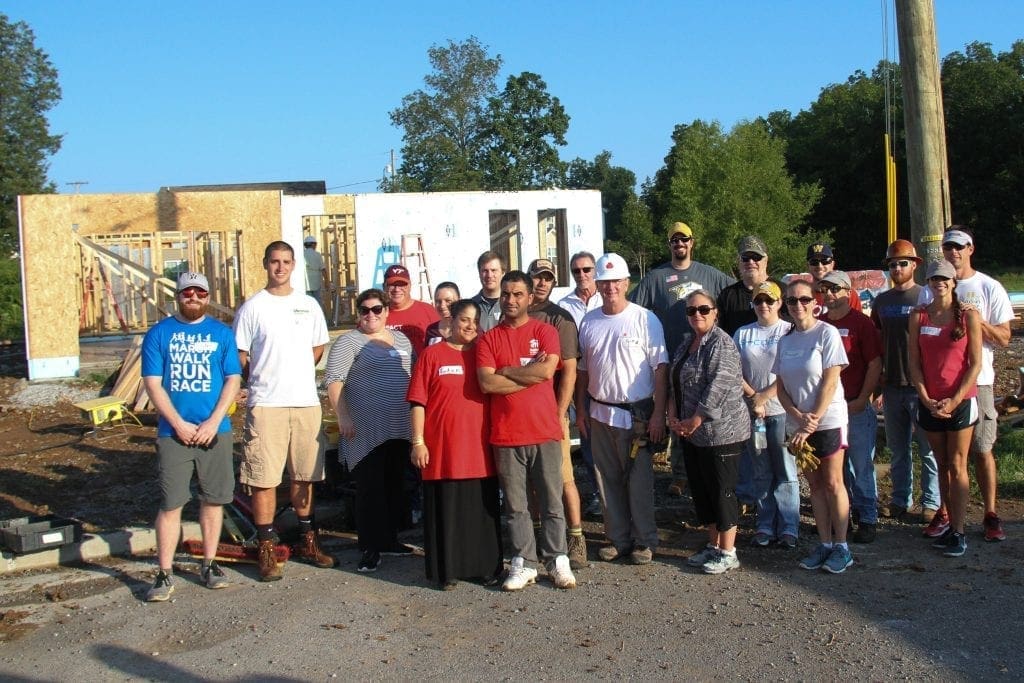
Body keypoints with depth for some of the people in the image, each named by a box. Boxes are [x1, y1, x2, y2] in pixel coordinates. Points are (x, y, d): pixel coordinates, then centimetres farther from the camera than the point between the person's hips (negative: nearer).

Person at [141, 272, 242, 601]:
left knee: (213, 499, 8)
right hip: (173, 432, -1)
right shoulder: (159, 334, 3)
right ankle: (164, 574, 3)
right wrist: (179, 424, -11)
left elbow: (233, 380, 2)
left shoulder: (221, 333, 6)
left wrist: (213, 421, -10)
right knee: (170, 503, -2)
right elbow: (153, 383, -2)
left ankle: (209, 564, 21)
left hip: (215, 431, 2)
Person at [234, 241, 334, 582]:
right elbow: (240, 356, 1)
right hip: (266, 405, -3)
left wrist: (295, 375, 9)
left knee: (303, 475, 12)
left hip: (306, 402, 3)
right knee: (263, 478, -3)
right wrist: (263, 381, 1)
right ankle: (266, 549, 5)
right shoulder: (252, 307, -1)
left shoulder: (309, 305, 9)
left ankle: (307, 540, 24)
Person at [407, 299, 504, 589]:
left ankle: (486, 566, 20)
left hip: (480, 448, 3)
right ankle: (447, 570, 13)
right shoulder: (432, 354, 0)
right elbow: (417, 402, -2)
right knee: (446, 510, 3)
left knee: (483, 509, 8)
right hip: (442, 448, -3)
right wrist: (418, 442, -8)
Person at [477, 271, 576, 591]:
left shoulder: (545, 332, 3)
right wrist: (529, 373, -9)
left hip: (544, 432, -1)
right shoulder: (489, 339, 6)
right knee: (515, 505, 7)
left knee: (552, 502, 5)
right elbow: (486, 382, -8)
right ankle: (523, 564, 16)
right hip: (506, 435, 1)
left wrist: (505, 371, -7)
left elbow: (547, 370, -14)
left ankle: (558, 561, 14)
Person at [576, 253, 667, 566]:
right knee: (608, 481, 11)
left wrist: (658, 413, -12)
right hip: (599, 414, 5)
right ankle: (618, 539, 22)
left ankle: (644, 541, 14)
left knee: (639, 481, 2)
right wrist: (580, 410, 12)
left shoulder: (645, 319, -6)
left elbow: (660, 368, -8)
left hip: (635, 414, -4)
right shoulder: (588, 321, 7)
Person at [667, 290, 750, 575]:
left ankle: (728, 553, 10)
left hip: (721, 431, -9)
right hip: (693, 433, 9)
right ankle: (713, 545, 27)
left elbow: (718, 389, -21)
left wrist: (693, 421, -16)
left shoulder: (721, 344, -14)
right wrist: (673, 415, 3)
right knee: (701, 490, 15)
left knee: (721, 491, 0)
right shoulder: (687, 341, 13)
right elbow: (676, 382, 16)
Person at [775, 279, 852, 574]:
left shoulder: (827, 333, -9)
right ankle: (824, 544, 17)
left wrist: (812, 422, -16)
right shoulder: (785, 340, 8)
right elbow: (780, 387, 6)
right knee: (814, 485, 10)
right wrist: (799, 416, -11)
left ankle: (841, 547, 9)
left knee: (832, 483, 0)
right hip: (797, 424, 5)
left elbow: (830, 382, -14)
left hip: (828, 421, -5)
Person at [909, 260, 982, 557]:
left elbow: (975, 364, -5)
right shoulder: (919, 317, 3)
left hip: (961, 401, -3)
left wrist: (955, 400, -12)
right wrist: (926, 399, -6)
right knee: (942, 466, 9)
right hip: (930, 402, 3)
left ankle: (959, 533, 3)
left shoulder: (969, 316, -4)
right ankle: (950, 524, 17)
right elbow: (914, 363, 4)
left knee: (957, 466, -1)